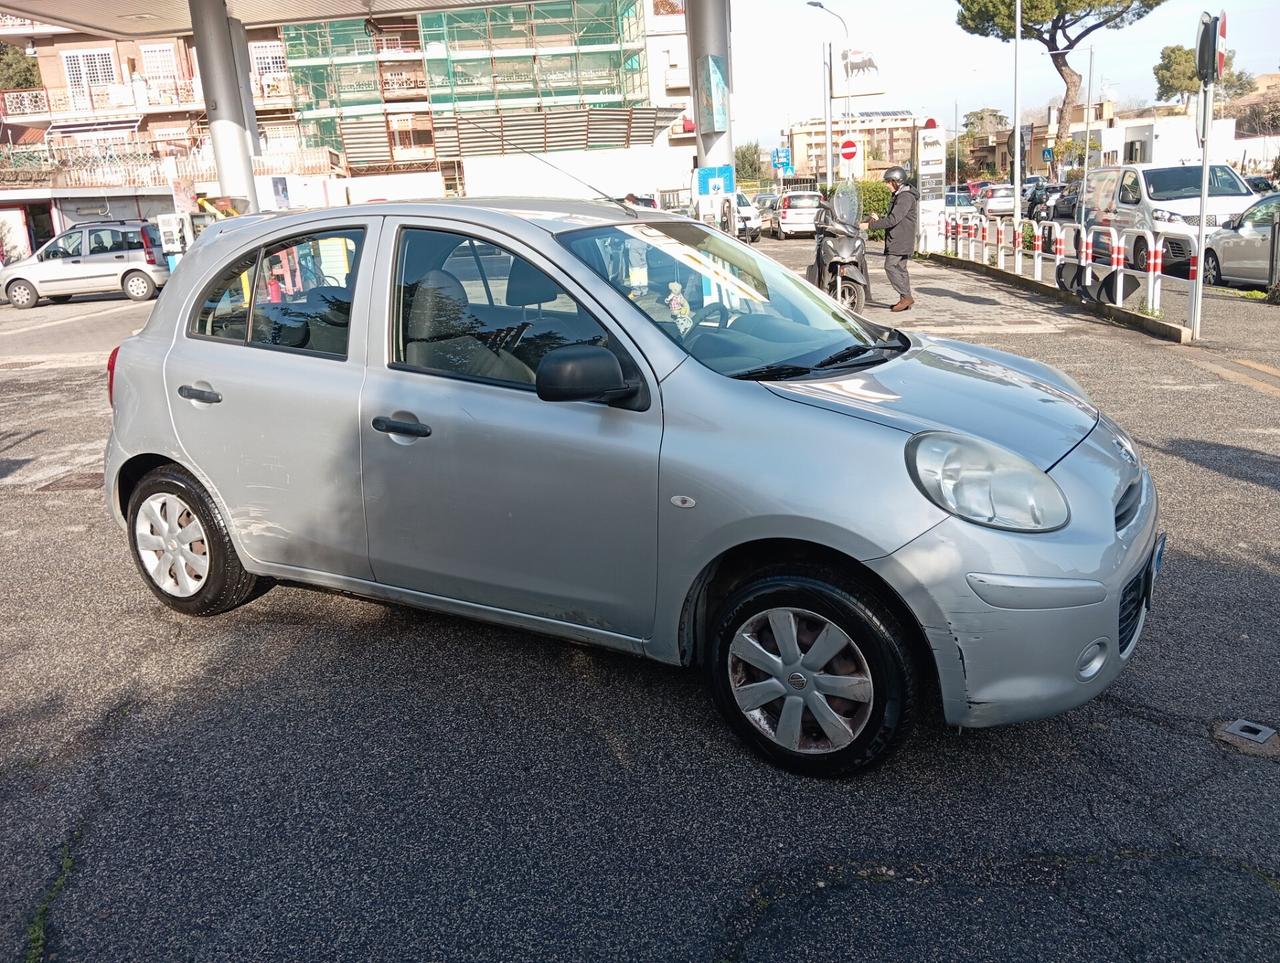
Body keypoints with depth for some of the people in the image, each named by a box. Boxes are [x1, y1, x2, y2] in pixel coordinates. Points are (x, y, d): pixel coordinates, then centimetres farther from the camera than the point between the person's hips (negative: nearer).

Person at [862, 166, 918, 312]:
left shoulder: (906, 197, -16)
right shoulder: (899, 196, 18)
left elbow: (893, 219, -24)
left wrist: (870, 225, -23)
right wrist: (879, 220, 10)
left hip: (901, 240, -10)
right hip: (898, 239, 10)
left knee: (891, 266, -14)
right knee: (900, 268, 10)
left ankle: (906, 296, -13)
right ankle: (905, 300, 12)